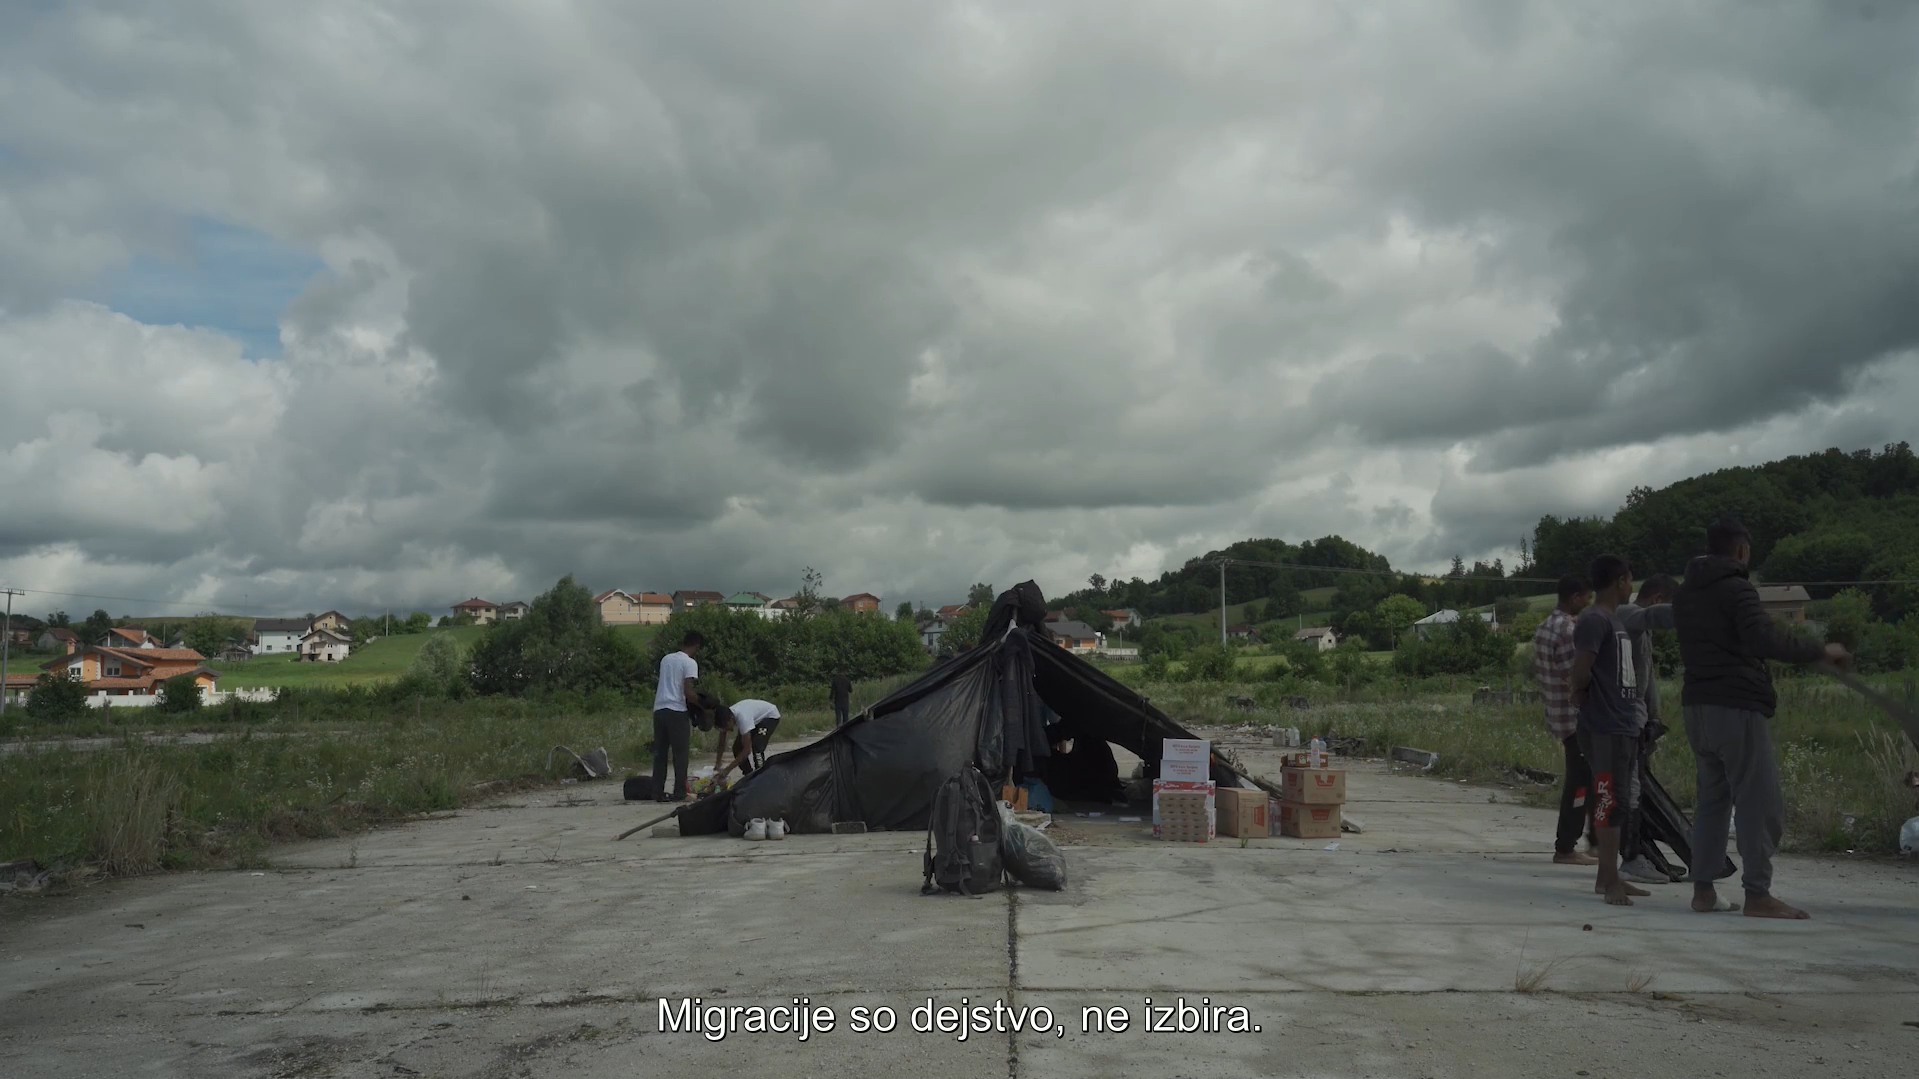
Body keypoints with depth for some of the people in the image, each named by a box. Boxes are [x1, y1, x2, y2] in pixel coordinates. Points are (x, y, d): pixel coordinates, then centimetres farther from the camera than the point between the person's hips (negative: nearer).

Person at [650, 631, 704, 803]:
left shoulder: (666, 659, 15)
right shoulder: (690, 663, -6)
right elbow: (688, 693, -13)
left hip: (659, 709, 6)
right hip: (677, 711, -6)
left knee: (660, 753, 9)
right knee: (680, 754, 0)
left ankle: (658, 792, 9)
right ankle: (679, 793, 0)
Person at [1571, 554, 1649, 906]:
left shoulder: (1616, 619, 19)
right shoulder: (1594, 620, -13)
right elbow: (1580, 672, -22)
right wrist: (1583, 694, -2)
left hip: (1625, 726, 9)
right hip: (1605, 728, -9)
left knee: (1616, 804, 12)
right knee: (1609, 804, -7)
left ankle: (1607, 876, 19)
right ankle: (1611, 881, -3)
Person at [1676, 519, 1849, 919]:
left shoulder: (1685, 591, 16)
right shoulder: (1734, 588, -11)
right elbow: (1767, 641, -24)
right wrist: (1821, 651, -14)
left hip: (1696, 706, 8)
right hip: (1735, 706, -8)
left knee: (1712, 798, 12)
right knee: (1760, 802, -2)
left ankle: (1703, 890, 11)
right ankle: (1757, 895, -1)